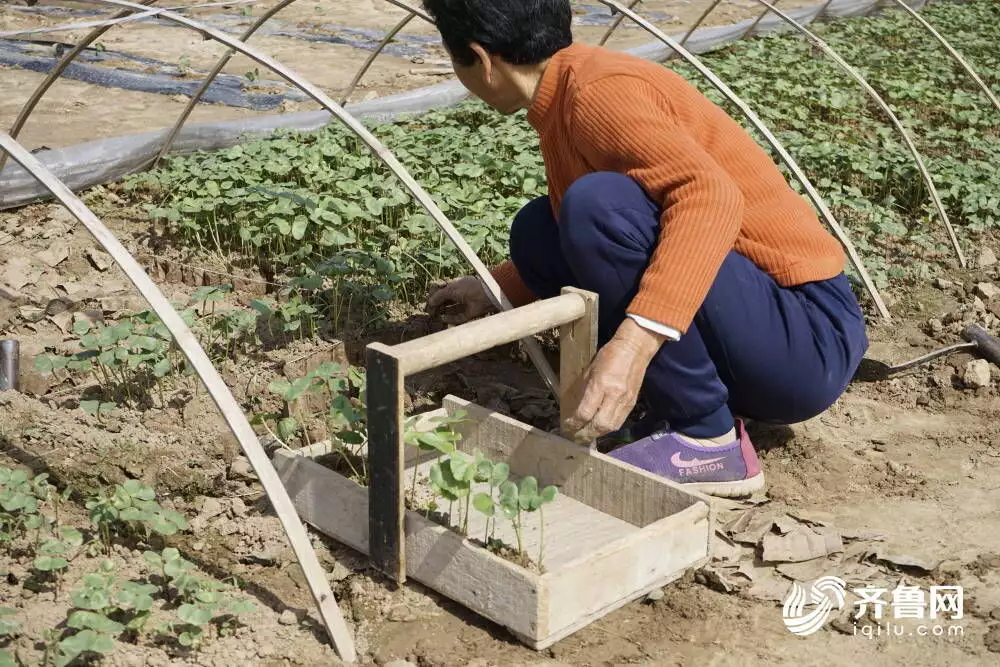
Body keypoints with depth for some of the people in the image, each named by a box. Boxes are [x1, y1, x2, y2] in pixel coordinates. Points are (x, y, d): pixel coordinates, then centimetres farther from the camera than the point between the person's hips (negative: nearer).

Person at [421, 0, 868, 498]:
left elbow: (710, 197, -34)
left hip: (806, 340, -9)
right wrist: (498, 289, 36)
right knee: (538, 231, 11)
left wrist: (634, 343, -42)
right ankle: (695, 405, 6)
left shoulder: (598, 92, -17)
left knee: (599, 204, -28)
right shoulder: (567, 98, 11)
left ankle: (707, 441, -13)